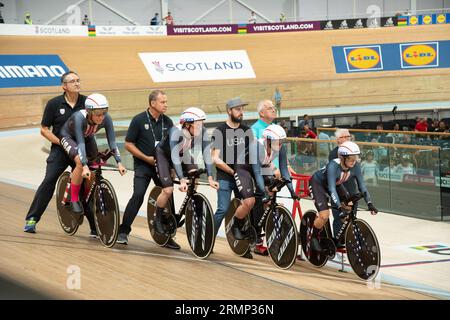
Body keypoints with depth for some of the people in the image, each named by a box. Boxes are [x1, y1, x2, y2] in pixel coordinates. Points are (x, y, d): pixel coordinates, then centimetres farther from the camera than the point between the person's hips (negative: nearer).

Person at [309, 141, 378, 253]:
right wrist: (340, 207, -51)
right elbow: (331, 188, -42)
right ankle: (314, 237, 8)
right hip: (318, 183, -6)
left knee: (351, 208, -11)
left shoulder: (355, 166, -22)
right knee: (324, 215, -21)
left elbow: (361, 185, -17)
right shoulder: (333, 166, -38)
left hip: (335, 184, 6)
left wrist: (369, 203, -26)